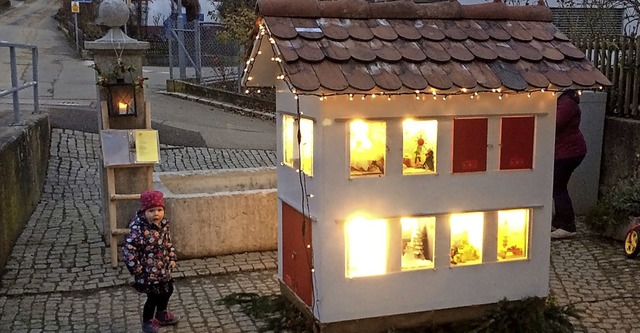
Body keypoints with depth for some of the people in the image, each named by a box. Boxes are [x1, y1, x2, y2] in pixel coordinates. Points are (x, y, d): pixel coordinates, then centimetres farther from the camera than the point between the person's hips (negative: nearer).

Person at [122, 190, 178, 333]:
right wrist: (136, 269, -22)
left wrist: (172, 258, 7)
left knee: (167, 291, 24)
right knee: (153, 297, 5)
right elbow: (128, 249, -27)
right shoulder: (139, 230, -27)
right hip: (148, 272, -8)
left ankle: (161, 315, 49)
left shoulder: (164, 224, -2)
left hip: (163, 269, 8)